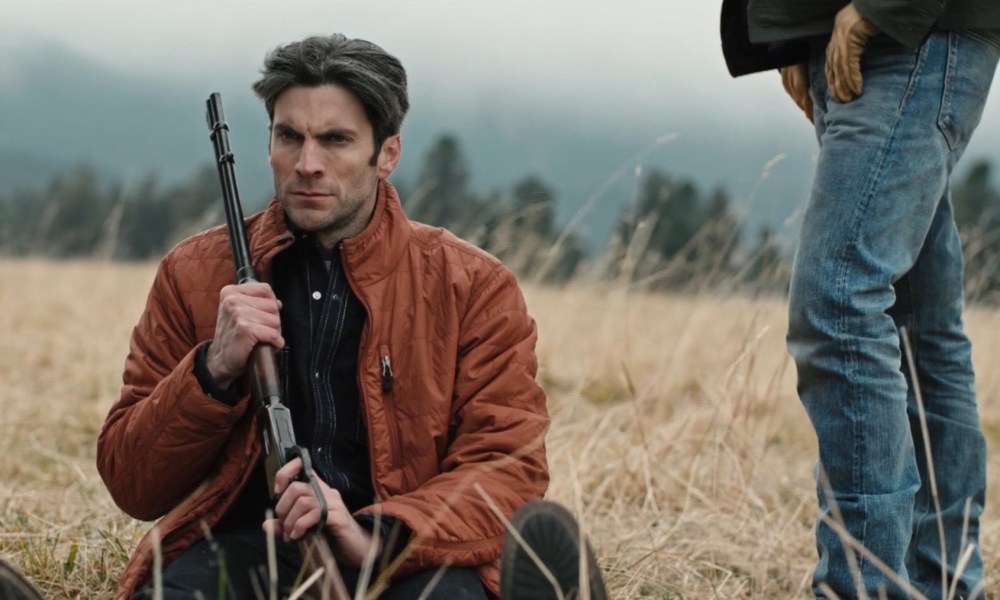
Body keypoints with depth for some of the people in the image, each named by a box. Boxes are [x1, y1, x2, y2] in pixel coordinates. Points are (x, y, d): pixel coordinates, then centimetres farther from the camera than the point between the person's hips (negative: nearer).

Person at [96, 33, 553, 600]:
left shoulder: (473, 286, 6)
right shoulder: (194, 275, 10)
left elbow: (509, 467, -3)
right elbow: (131, 486, 10)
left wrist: (375, 537, -21)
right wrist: (215, 372, -9)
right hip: (243, 546, 0)